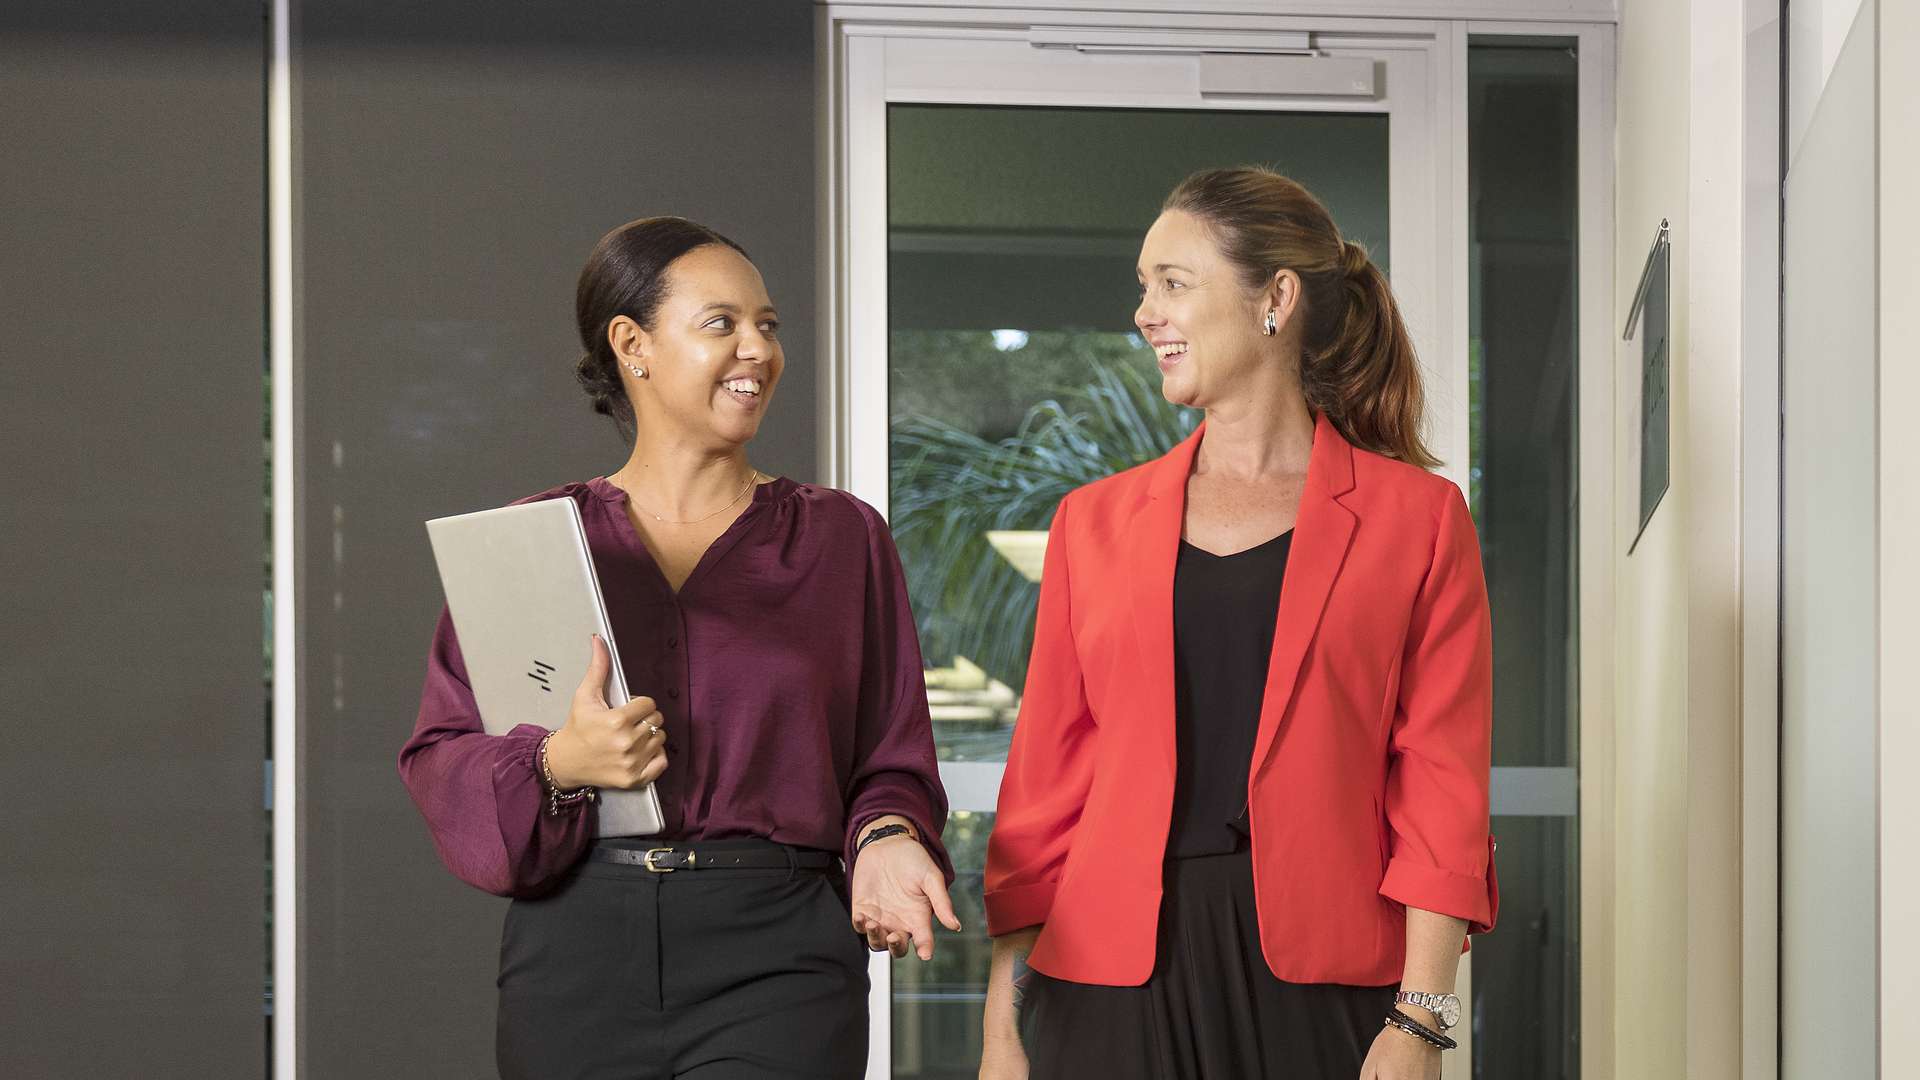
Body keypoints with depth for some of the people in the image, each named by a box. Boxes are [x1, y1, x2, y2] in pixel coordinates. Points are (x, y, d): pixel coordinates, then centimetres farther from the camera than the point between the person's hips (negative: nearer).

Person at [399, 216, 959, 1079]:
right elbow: (439, 760, 3)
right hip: (578, 955, 1)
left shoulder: (840, 538, 9)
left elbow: (888, 762, 9)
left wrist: (885, 839, -11)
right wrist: (557, 765, -15)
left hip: (775, 956, -1)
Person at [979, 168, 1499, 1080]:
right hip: (1115, 979, 2)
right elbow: (1043, 783, 10)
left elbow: (1442, 791, -1)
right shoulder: (1095, 521, 11)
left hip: (1320, 979, -2)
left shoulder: (1414, 516, 3)